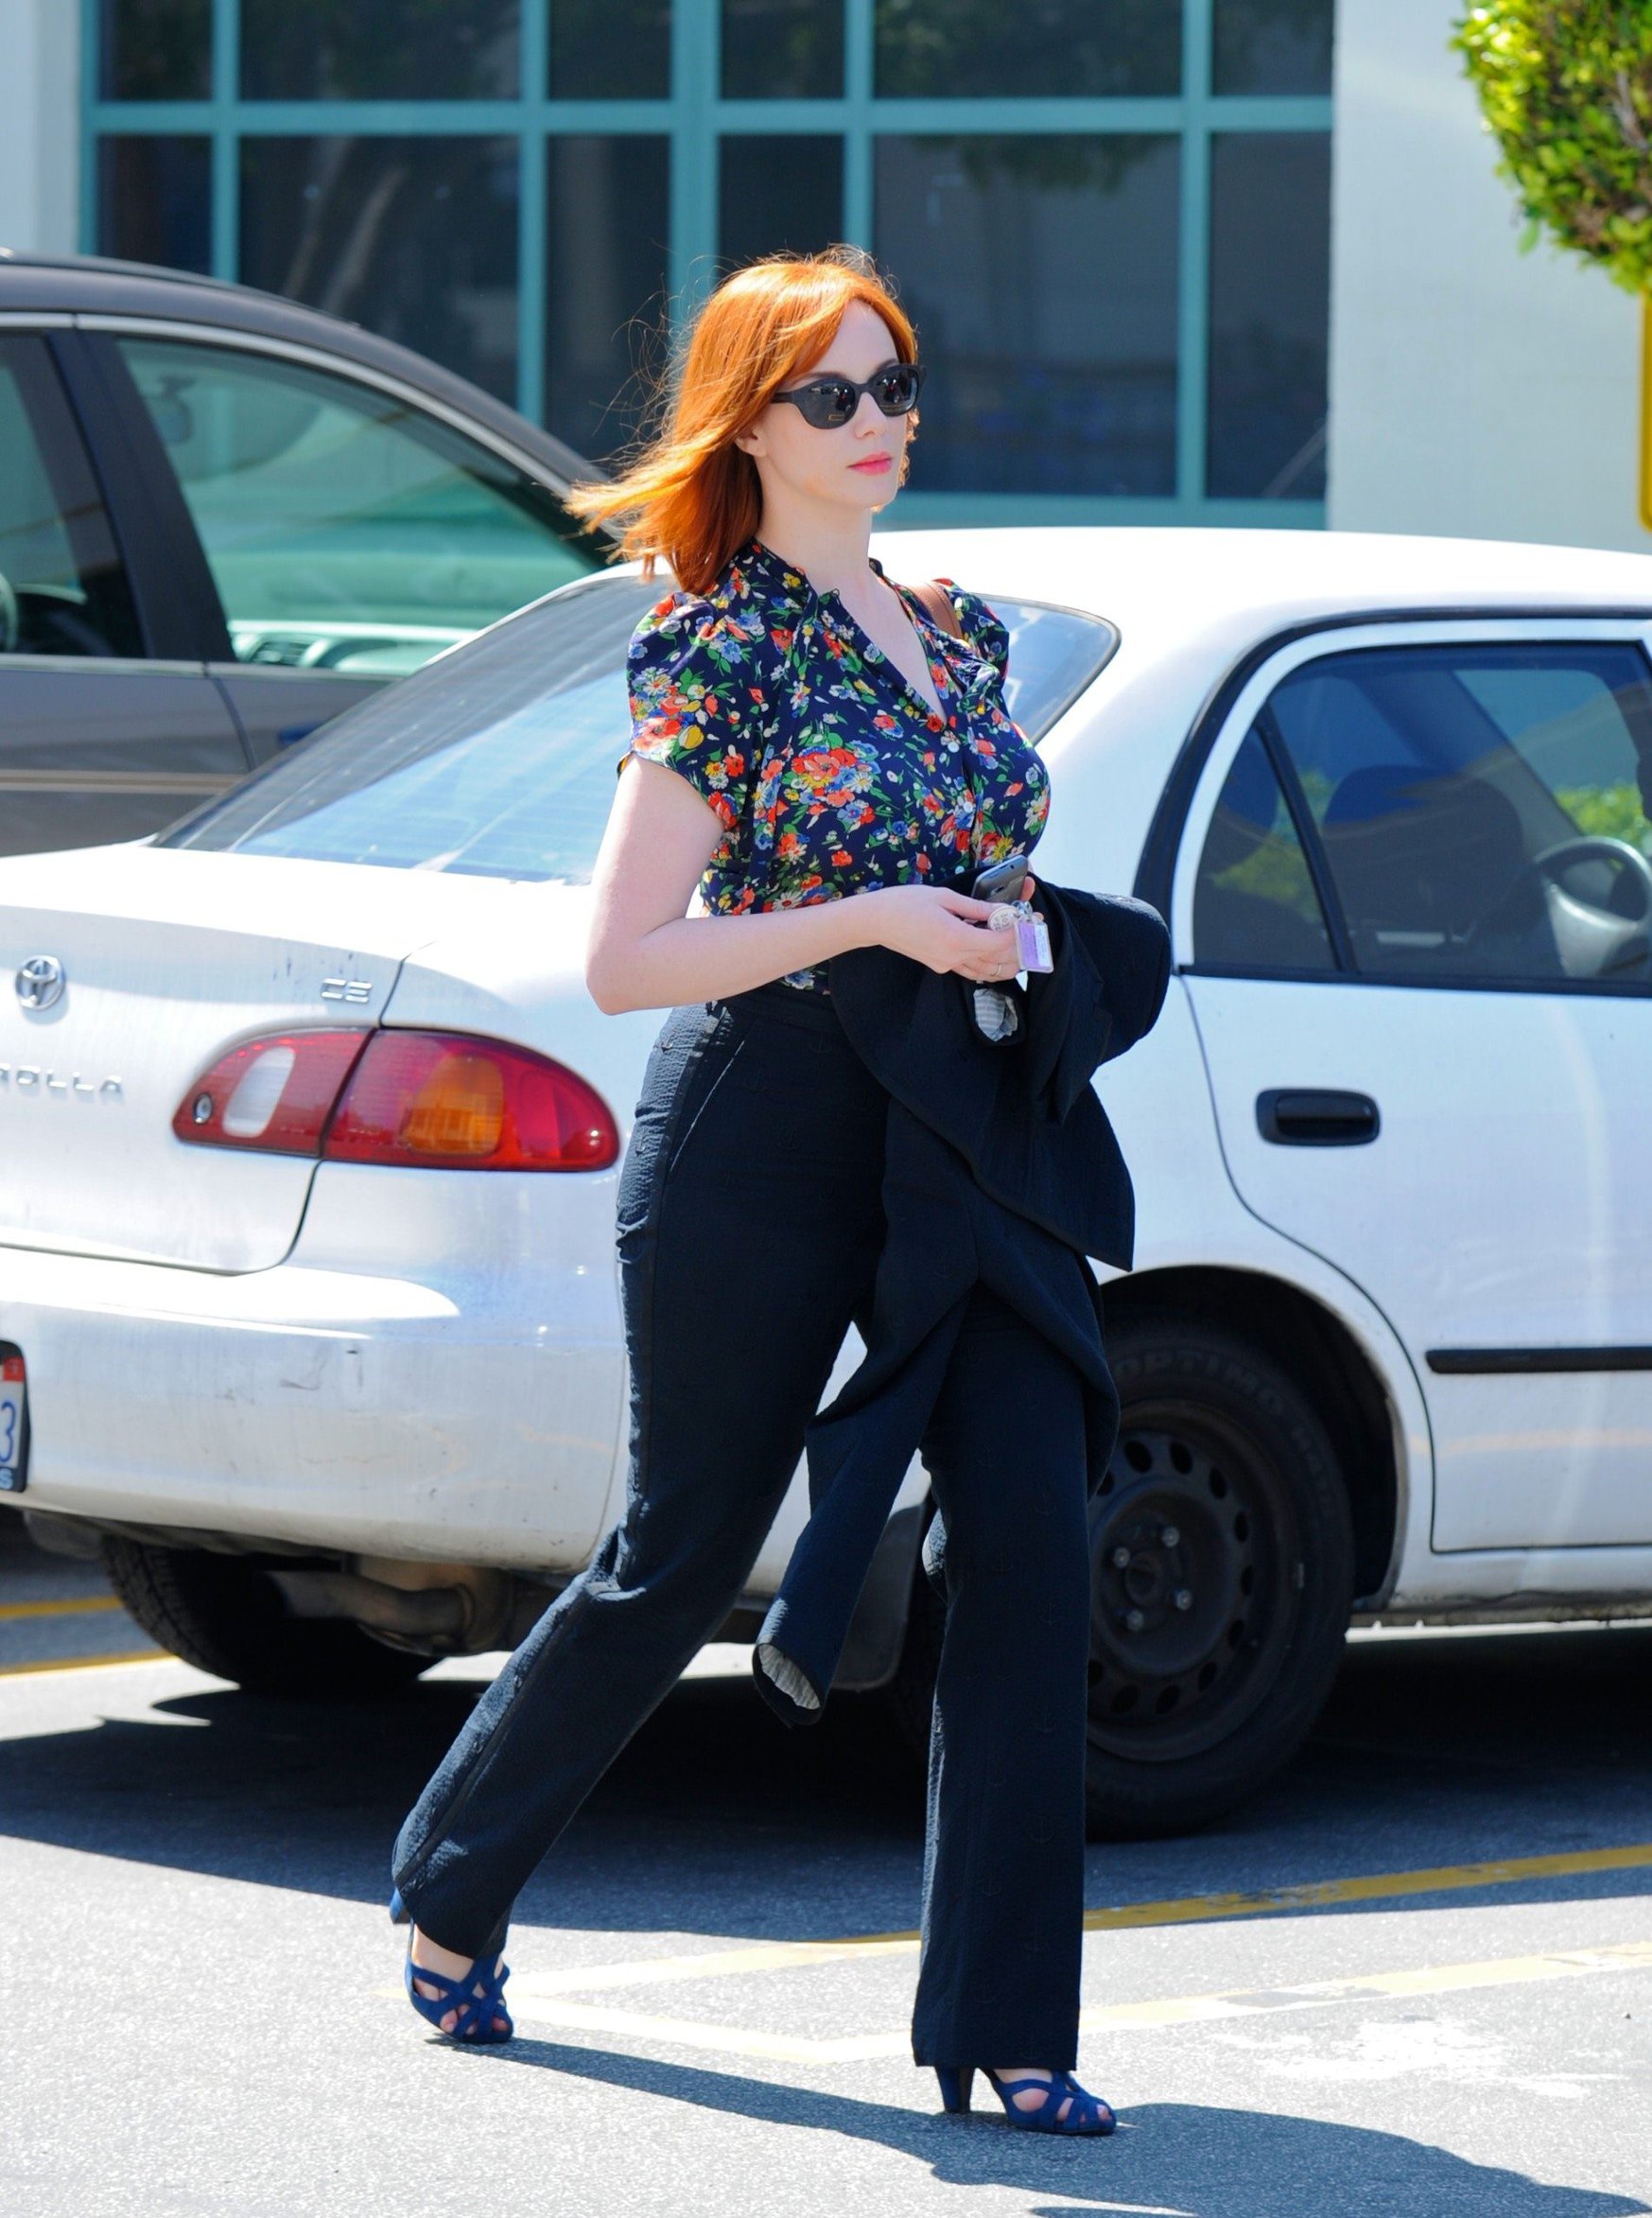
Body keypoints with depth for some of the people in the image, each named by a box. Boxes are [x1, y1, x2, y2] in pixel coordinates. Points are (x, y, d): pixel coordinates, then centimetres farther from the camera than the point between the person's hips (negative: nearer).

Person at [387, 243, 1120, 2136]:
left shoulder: (959, 634, 13)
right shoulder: (718, 649, -8)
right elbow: (622, 962, -12)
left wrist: (1011, 951, 4)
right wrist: (872, 920, -19)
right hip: (761, 1143, -5)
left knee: (1033, 1536, -10)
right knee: (682, 1556, 6)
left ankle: (1005, 2029, -6)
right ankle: (455, 1892, 31)